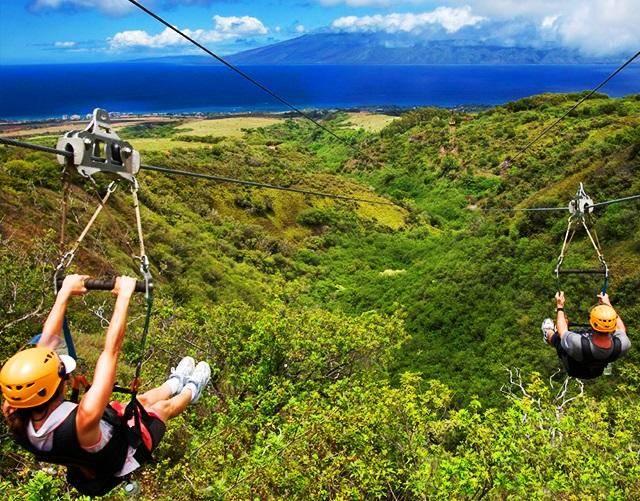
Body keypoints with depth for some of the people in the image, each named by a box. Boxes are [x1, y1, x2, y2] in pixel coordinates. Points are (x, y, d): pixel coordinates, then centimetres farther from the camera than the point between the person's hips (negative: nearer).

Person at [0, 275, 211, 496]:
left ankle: (175, 383, 56)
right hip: (118, 463, -5)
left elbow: (47, 341, -23)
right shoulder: (84, 420, -51)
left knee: (143, 400, 24)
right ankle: (190, 391, 53)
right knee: (162, 407, 20)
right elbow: (111, 350, -46)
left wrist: (65, 291, -15)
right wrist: (124, 295, -37)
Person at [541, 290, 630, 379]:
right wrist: (608, 304, -1)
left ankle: (548, 335, 50)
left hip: (574, 371, -3)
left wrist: (560, 307, -7)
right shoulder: (622, 345, -36)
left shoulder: (577, 344, -45)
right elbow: (621, 329, -10)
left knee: (557, 335, 15)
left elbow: (562, 331, -21)